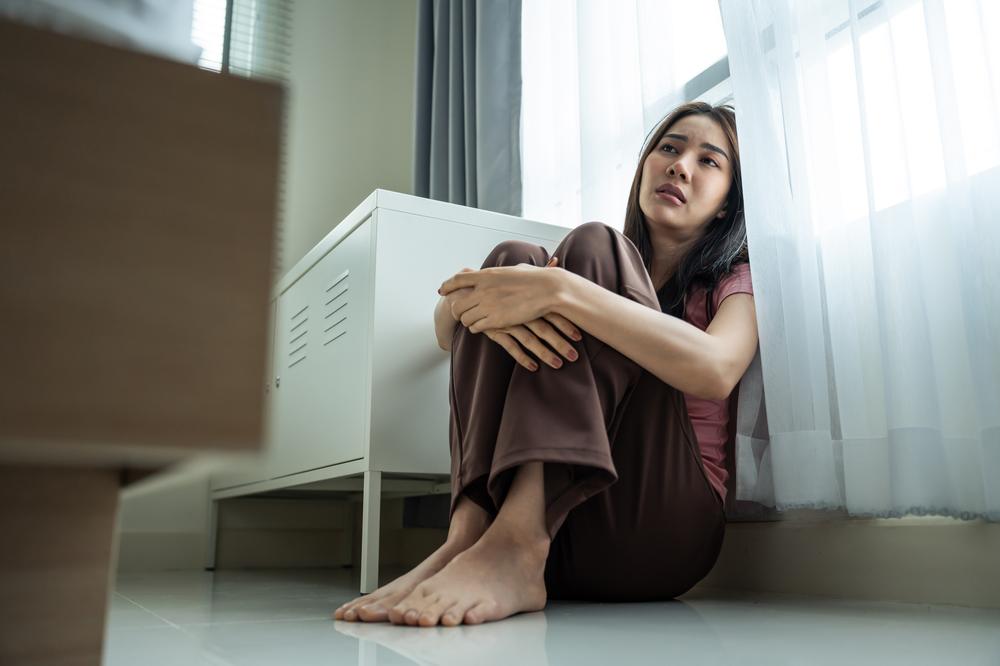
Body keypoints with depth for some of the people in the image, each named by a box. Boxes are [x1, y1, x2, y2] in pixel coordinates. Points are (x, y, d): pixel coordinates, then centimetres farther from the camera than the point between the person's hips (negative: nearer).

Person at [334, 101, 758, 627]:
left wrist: (560, 290, -25)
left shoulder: (735, 280, 12)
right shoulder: (597, 269, 21)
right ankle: (469, 532, -27)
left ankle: (514, 543, -33)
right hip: (557, 534, 3)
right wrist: (471, 301, -19)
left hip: (655, 526, -2)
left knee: (591, 247, -15)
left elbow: (716, 369, -16)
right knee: (513, 258, -11)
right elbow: (447, 328, 5)